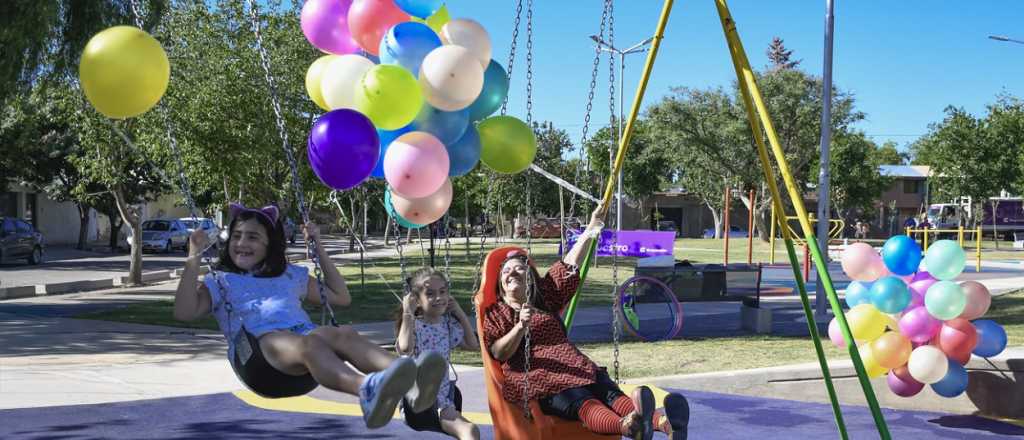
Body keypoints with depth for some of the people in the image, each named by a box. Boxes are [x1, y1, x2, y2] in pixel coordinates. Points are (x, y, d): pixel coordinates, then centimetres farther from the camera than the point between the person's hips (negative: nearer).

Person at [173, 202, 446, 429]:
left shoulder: (291, 276, 34)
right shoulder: (220, 282, 26)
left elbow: (341, 297, 34)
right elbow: (185, 312, 9)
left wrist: (318, 249, 31)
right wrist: (193, 259, 6)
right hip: (257, 347, -4)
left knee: (343, 334, -33)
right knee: (309, 343, -40)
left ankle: (410, 384, -63)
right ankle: (367, 390, -73)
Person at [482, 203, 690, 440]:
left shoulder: (544, 298, 27)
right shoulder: (494, 313, 15)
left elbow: (569, 267, 19)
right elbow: (499, 353, 0)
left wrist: (590, 230, 11)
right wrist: (520, 326, -17)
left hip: (574, 367, 5)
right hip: (536, 378, -5)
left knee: (611, 394, -25)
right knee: (583, 402, -35)